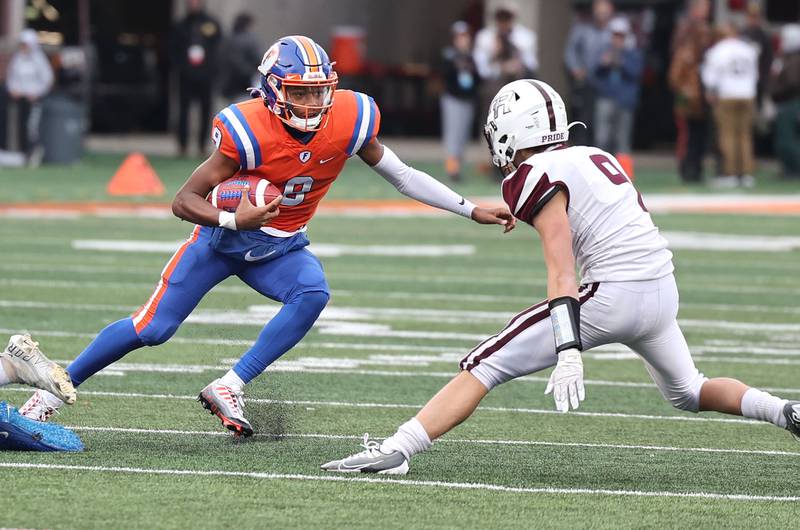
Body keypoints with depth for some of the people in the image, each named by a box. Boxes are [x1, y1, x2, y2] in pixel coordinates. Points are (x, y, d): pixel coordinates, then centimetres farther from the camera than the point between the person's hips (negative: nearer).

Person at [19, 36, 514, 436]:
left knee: (313, 294, -28)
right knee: (152, 328, -5)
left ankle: (229, 387, -22)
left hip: (280, 248, 3)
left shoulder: (350, 121, -19)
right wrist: (231, 219, -43)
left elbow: (401, 176, -3)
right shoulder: (248, 131, -30)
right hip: (223, 237, -3)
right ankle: (55, 390, 13)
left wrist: (472, 210, -3)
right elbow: (184, 201, -24)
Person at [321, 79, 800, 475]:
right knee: (688, 392, 33)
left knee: (483, 368, -5)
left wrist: (568, 352, -21)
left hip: (614, 295, -8)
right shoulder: (596, 157, 18)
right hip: (664, 289, 8)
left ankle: (396, 450, -16)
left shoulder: (537, 176, -5)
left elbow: (563, 272, -15)